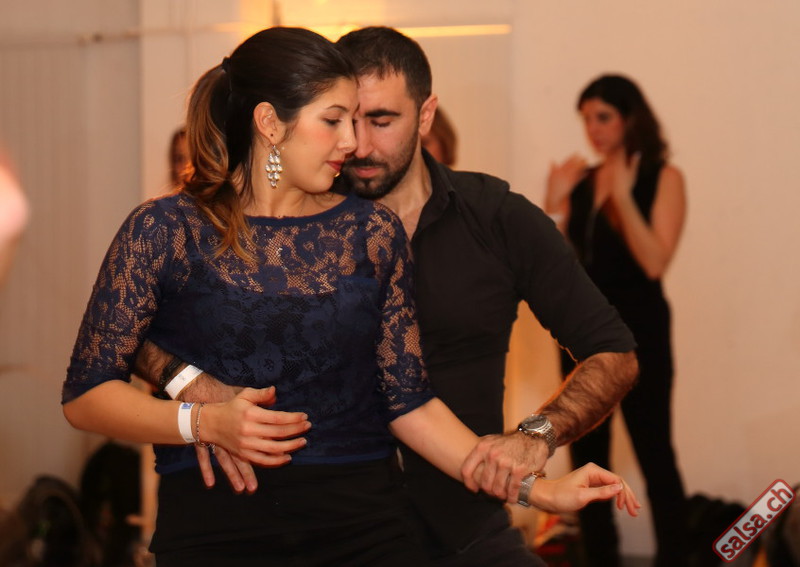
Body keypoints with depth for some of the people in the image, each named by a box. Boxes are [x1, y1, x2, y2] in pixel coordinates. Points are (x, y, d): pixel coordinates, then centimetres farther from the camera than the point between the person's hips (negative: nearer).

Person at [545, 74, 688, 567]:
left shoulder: (663, 178, -5)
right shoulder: (581, 180, 8)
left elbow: (655, 262, -16)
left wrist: (623, 196, -21)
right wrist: (555, 202, -6)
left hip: (638, 330, -5)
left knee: (654, 454, -5)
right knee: (588, 458, 9)